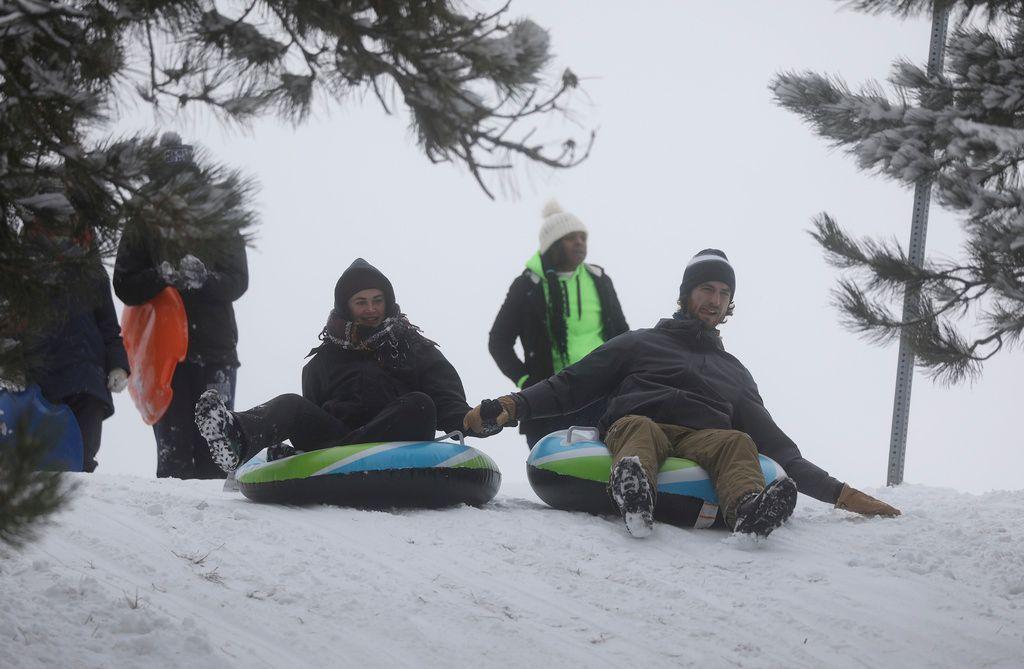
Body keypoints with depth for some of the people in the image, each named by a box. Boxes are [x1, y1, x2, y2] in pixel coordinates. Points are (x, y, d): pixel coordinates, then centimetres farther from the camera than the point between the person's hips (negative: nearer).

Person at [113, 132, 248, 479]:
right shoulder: (143, 227, 8)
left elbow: (237, 281, 1)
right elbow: (125, 287, 1)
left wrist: (204, 277, -20)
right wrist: (162, 275, -19)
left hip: (216, 349, 1)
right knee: (174, 451, -6)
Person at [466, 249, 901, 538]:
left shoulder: (734, 372, 35)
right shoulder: (640, 344, 27)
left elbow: (775, 444, 33)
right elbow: (571, 386, 19)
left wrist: (840, 493, 24)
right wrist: (516, 406, 0)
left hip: (703, 441, 2)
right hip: (637, 429, -2)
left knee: (738, 443, -34)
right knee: (639, 426, -39)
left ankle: (749, 510, -66)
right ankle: (633, 493, -73)